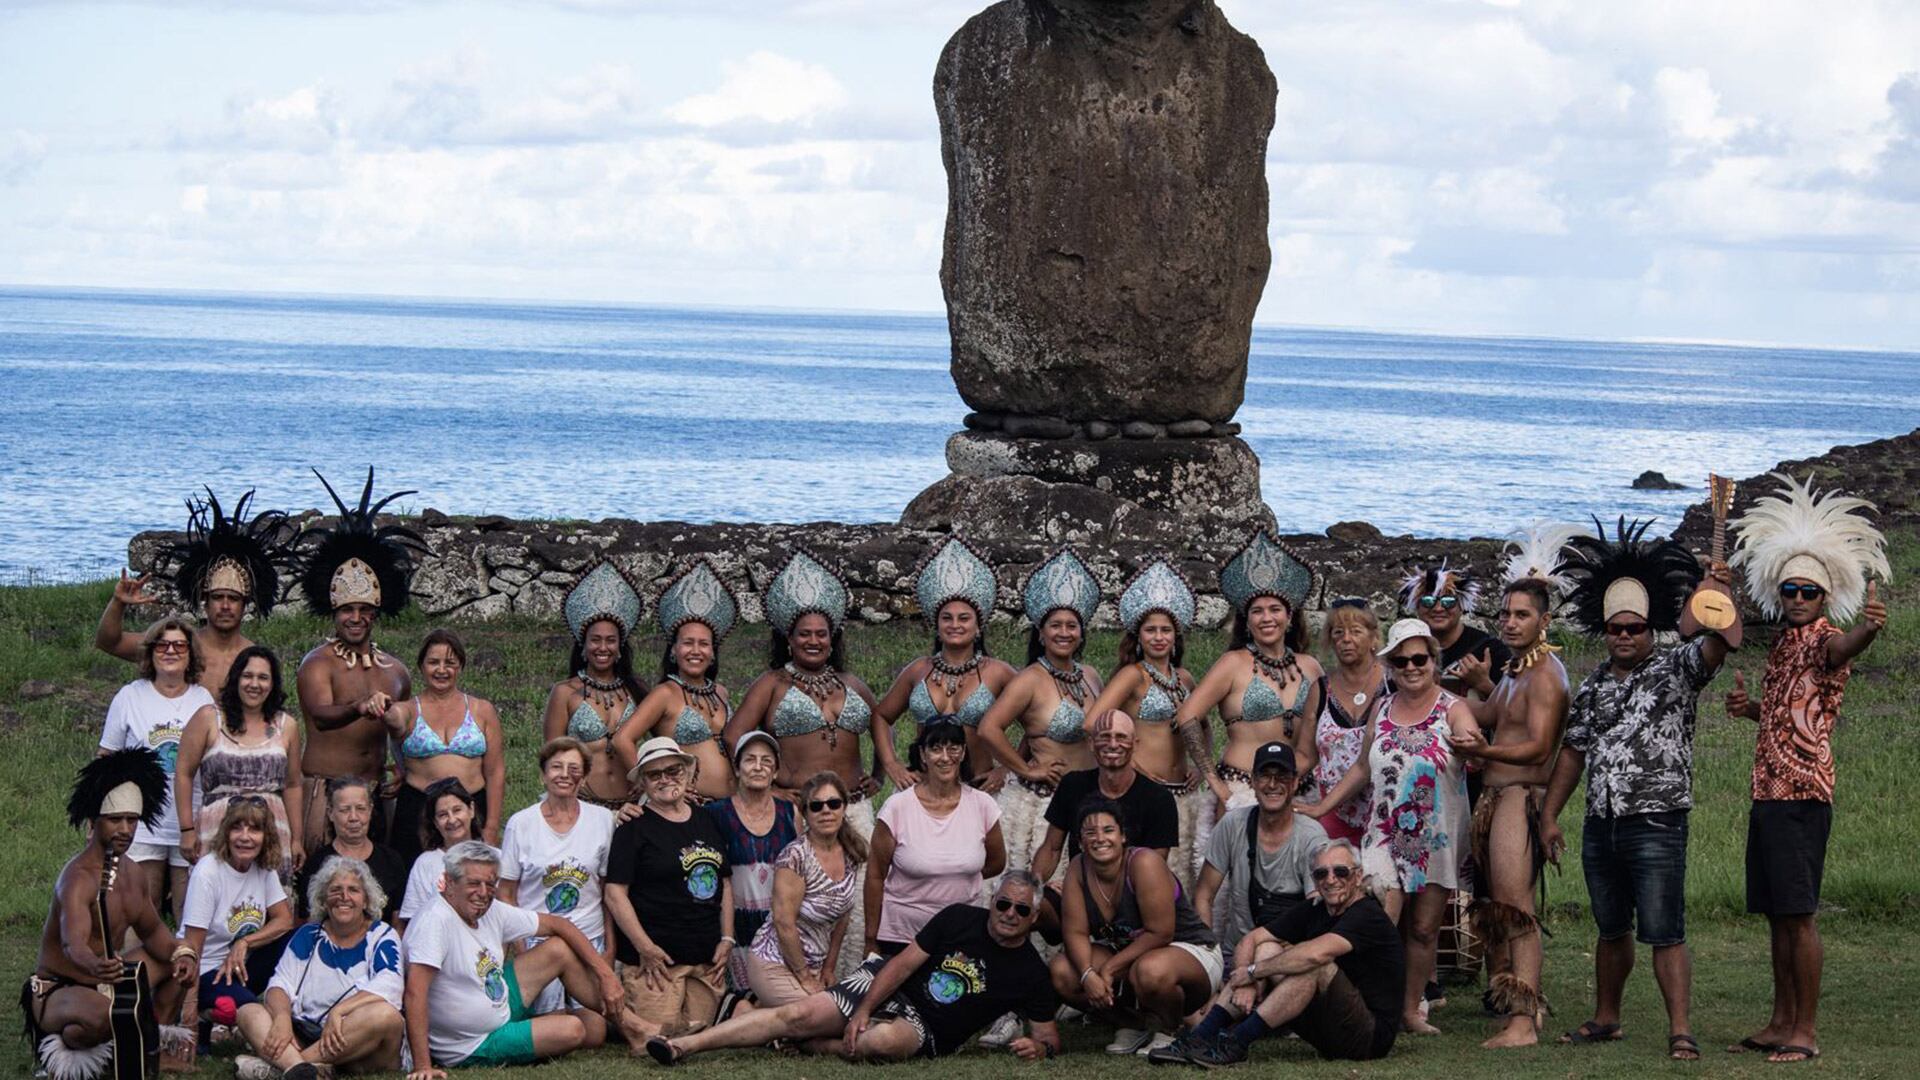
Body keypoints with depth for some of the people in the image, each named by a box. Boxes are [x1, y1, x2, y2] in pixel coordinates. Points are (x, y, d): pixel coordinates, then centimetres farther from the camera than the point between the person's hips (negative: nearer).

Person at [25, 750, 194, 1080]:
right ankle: (64, 1042, -7)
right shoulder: (79, 878, -24)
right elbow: (73, 943, -41)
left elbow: (152, 932, 18)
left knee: (181, 962, 10)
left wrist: (180, 952, -4)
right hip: (55, 992, -9)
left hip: (103, 985, 9)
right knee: (100, 1015, -40)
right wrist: (95, 965, -64)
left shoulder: (130, 876, 5)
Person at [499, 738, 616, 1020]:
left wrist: (610, 947, 5)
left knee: (594, 1032, -9)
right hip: (537, 941, -1)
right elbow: (505, 895, 3)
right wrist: (520, 949, -6)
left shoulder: (602, 820, 4)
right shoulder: (520, 824, -1)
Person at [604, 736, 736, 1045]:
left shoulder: (708, 823, 15)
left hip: (708, 959, 6)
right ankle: (616, 1013, 15)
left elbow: (724, 884, 20)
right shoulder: (634, 827, -3)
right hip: (658, 957, -6)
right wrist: (645, 948, -14)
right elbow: (615, 893, -9)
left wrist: (727, 940, 9)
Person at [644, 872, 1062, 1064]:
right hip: (885, 987, 2)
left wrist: (1038, 1047, -23)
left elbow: (1049, 1036, 2)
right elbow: (903, 963, -2)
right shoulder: (960, 919, -1)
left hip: (925, 1030, -2)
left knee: (882, 1041, -39)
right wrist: (862, 1011, -13)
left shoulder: (1029, 972, -2)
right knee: (801, 1013, -18)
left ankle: (807, 1044, -13)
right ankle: (683, 1046, -22)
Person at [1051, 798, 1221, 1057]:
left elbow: (1159, 934, -25)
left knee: (1151, 971, -41)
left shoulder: (1144, 863, -24)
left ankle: (1166, 1031, -5)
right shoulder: (1078, 868, -7)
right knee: (1061, 972, -16)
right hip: (1123, 954, 6)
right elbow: (1075, 932, -9)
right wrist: (1088, 975, -28)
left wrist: (1109, 969, -24)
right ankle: (1132, 1026, 6)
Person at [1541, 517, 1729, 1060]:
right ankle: (1605, 1019, 28)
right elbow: (1573, 751, 18)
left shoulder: (1676, 670, -2)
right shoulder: (1592, 686, 14)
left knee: (1665, 933, -8)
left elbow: (1717, 643, -20)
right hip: (1600, 827, 6)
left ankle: (1680, 1030, -7)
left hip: (1657, 826, -6)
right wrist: (1549, 815, 14)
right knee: (1611, 929, 16)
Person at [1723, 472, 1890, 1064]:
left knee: (1799, 912, -10)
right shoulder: (1781, 644, 19)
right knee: (1777, 914, 12)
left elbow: (1842, 647, -35)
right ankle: (1781, 1022, 19)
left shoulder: (1825, 639, -8)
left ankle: (1806, 1031, -8)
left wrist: (1868, 627, -58)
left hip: (1803, 793, -9)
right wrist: (1749, 708, 12)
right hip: (1768, 792, 9)